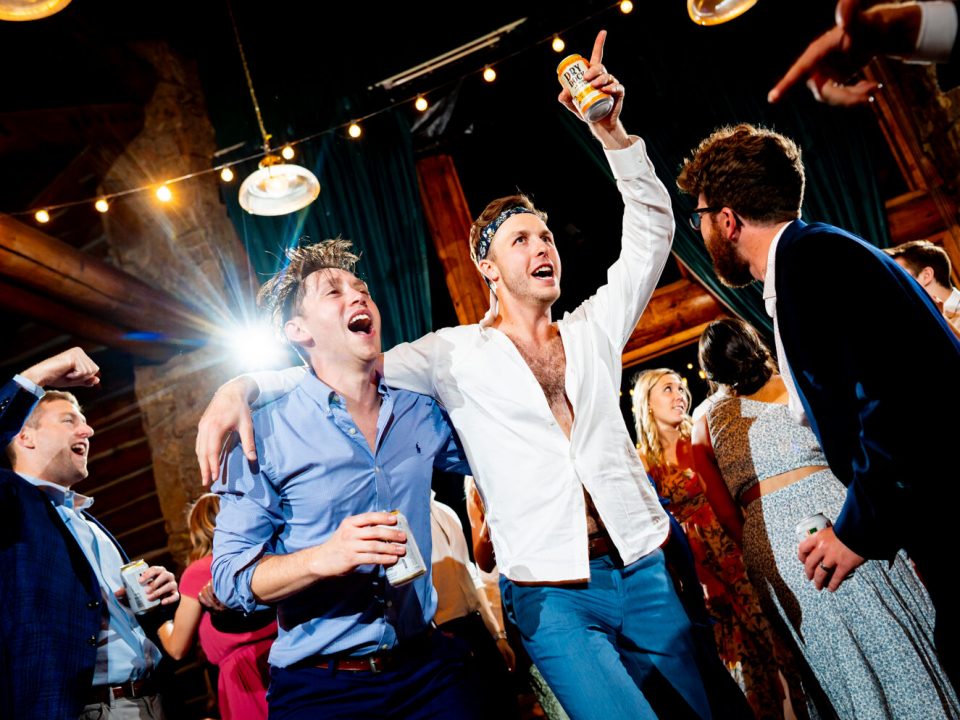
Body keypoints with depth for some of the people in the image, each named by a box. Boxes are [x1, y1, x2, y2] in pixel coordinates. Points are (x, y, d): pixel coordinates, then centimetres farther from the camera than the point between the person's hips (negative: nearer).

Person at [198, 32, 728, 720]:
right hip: (552, 596, -3)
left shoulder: (594, 332, 8)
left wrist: (611, 130, -6)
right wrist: (243, 385, -17)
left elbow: (651, 231, 4)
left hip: (645, 571, 4)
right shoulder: (457, 355, 0)